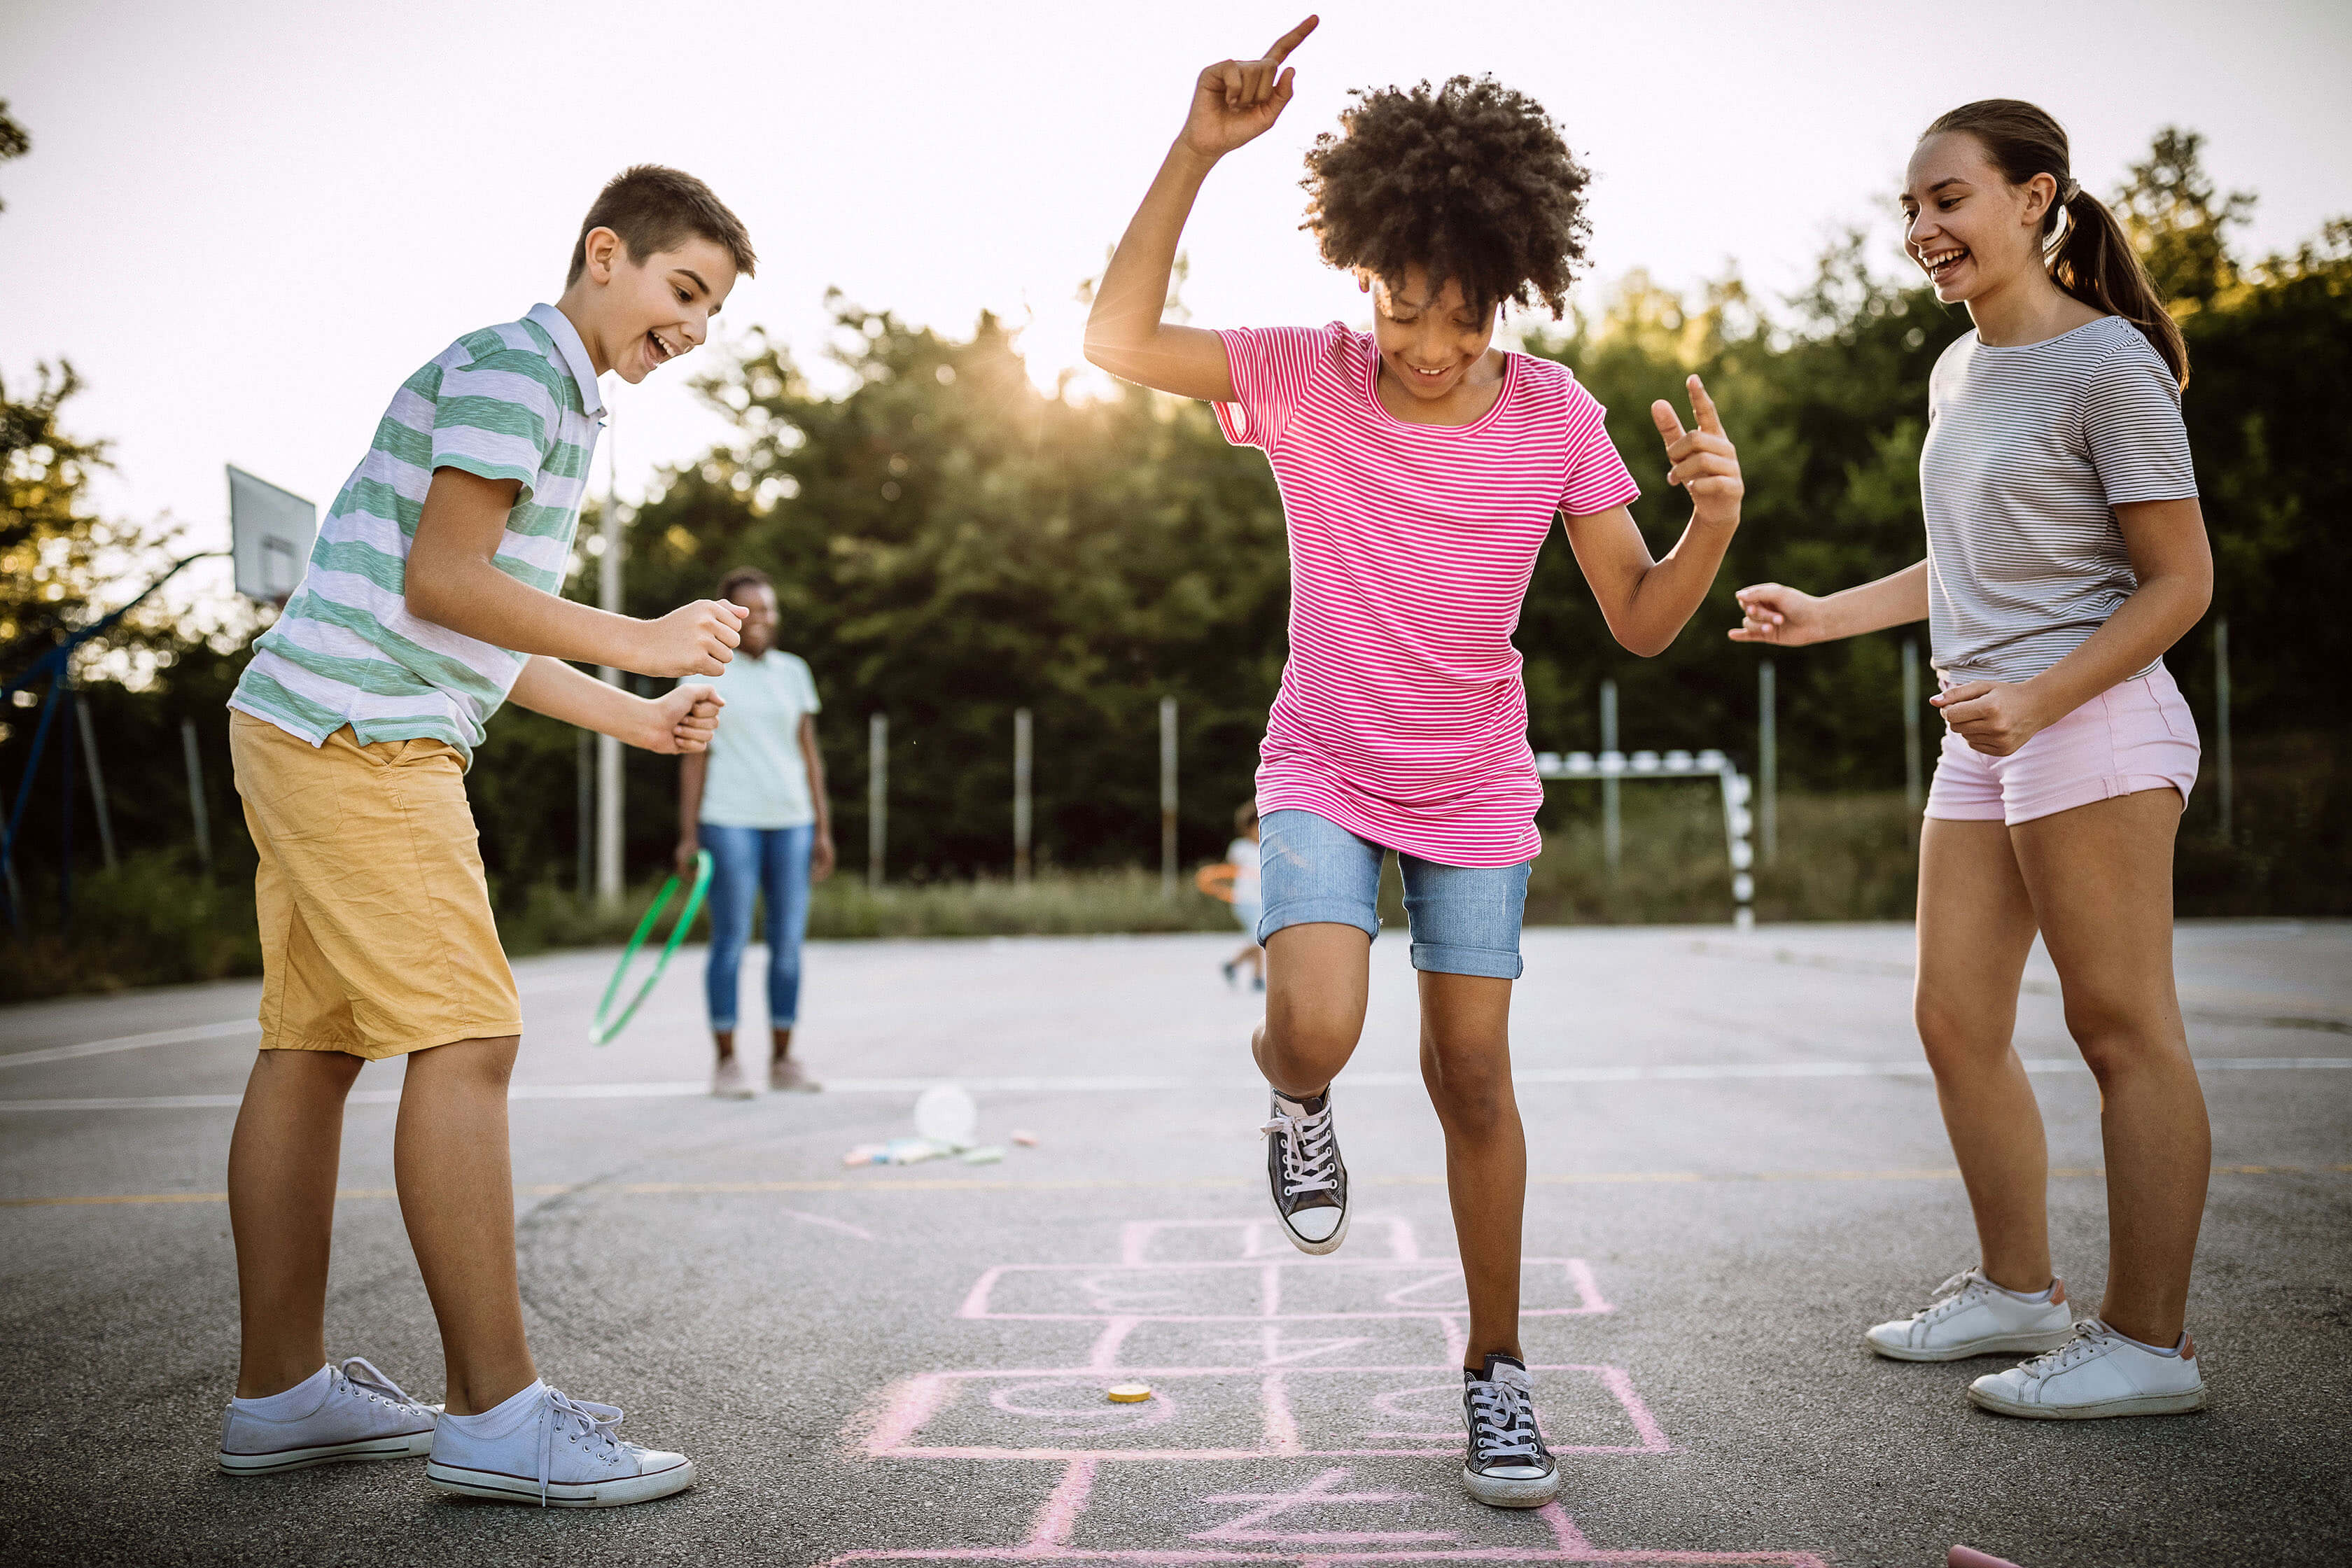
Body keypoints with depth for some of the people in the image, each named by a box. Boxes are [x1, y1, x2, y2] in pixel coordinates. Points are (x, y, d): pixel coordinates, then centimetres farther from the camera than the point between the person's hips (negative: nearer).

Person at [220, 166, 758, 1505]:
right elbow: (437, 582, -16)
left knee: (312, 1046, 10)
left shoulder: (562, 402, 22)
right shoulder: (513, 365, -8)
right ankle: (498, 1415, -12)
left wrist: (639, 719, 16)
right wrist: (644, 643, -13)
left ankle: (282, 1393, 17)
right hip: (356, 737, -11)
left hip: (310, 738, 11)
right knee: (466, 1041, -13)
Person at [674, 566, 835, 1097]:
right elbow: (693, 756, 1)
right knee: (731, 939, -3)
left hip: (791, 819, 4)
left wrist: (823, 829, 9)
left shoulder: (793, 671, 13)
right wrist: (688, 834, -5)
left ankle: (782, 1061, 11)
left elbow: (809, 753, 14)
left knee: (788, 940, 3)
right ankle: (726, 1063, 4)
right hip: (729, 819, -4)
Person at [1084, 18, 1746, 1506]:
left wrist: (1714, 523, -26)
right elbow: (1121, 340, -24)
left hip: (1475, 790, 1)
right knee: (1316, 1032, -23)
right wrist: (1197, 152, -30)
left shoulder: (1556, 419, -8)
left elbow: (1642, 622, -5)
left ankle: (1497, 1368, 20)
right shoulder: (1309, 378, -11)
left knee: (1474, 1075, 2)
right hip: (1324, 772, -1)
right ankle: (1296, 1106, 18)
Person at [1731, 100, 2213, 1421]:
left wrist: (2039, 698, -22)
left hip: (2095, 723, -9)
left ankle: (2149, 1343, 3)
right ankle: (2018, 1288, 23)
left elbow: (2182, 581, -11)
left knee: (2124, 1026, -4)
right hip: (1989, 742, 9)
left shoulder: (2107, 364, -9)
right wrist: (1820, 616, 18)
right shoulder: (1961, 370, 16)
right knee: (1958, 1022, 9)